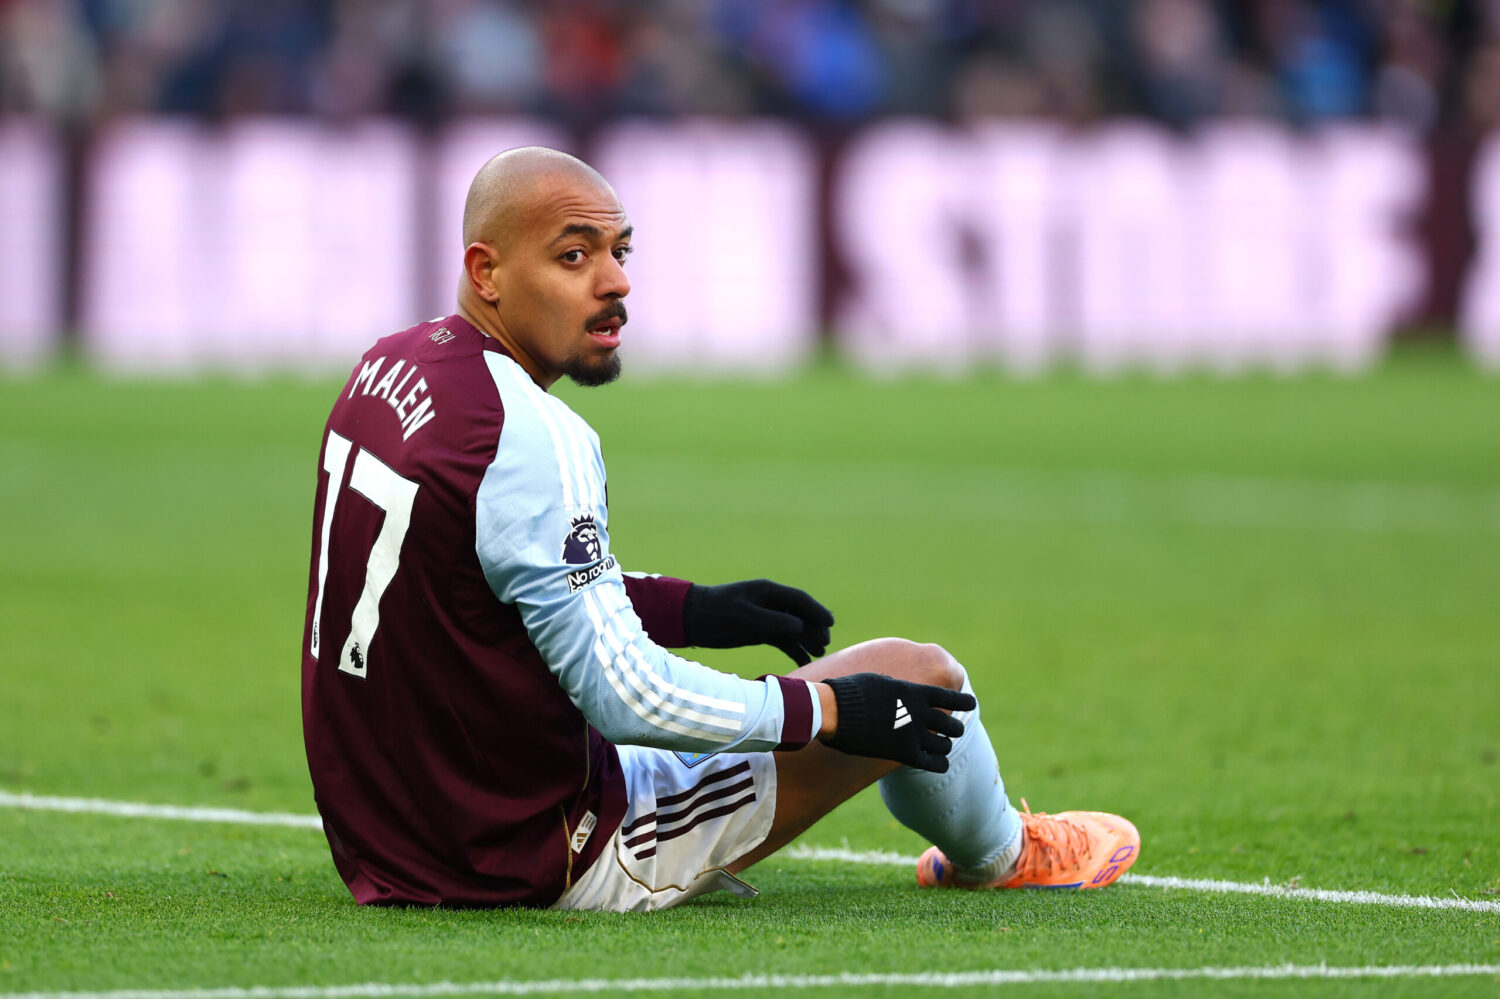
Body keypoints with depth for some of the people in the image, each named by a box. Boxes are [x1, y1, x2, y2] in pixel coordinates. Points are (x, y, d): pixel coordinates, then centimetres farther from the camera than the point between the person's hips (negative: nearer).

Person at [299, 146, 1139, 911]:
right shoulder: (533, 440, -25)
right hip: (543, 865, -9)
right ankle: (998, 857, 39)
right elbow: (624, 697, -24)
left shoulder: (391, 369, 4)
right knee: (917, 677, 7)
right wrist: (826, 712, -11)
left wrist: (687, 609, 19)